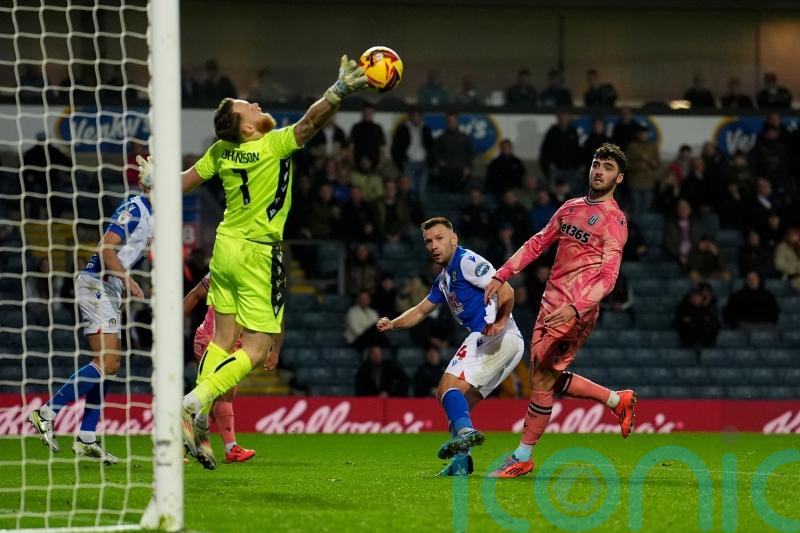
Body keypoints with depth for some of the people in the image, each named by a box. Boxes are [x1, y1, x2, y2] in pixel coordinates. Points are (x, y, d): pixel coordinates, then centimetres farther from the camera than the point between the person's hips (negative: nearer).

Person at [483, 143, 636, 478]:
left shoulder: (614, 220, -8)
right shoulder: (571, 208, 15)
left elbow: (607, 278, -16)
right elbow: (537, 243, 22)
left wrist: (575, 308, -29)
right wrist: (501, 276, 14)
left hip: (575, 312, -8)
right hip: (551, 301, 8)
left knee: (542, 378, -7)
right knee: (551, 379, 11)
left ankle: (523, 457, 2)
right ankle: (617, 400, 27)